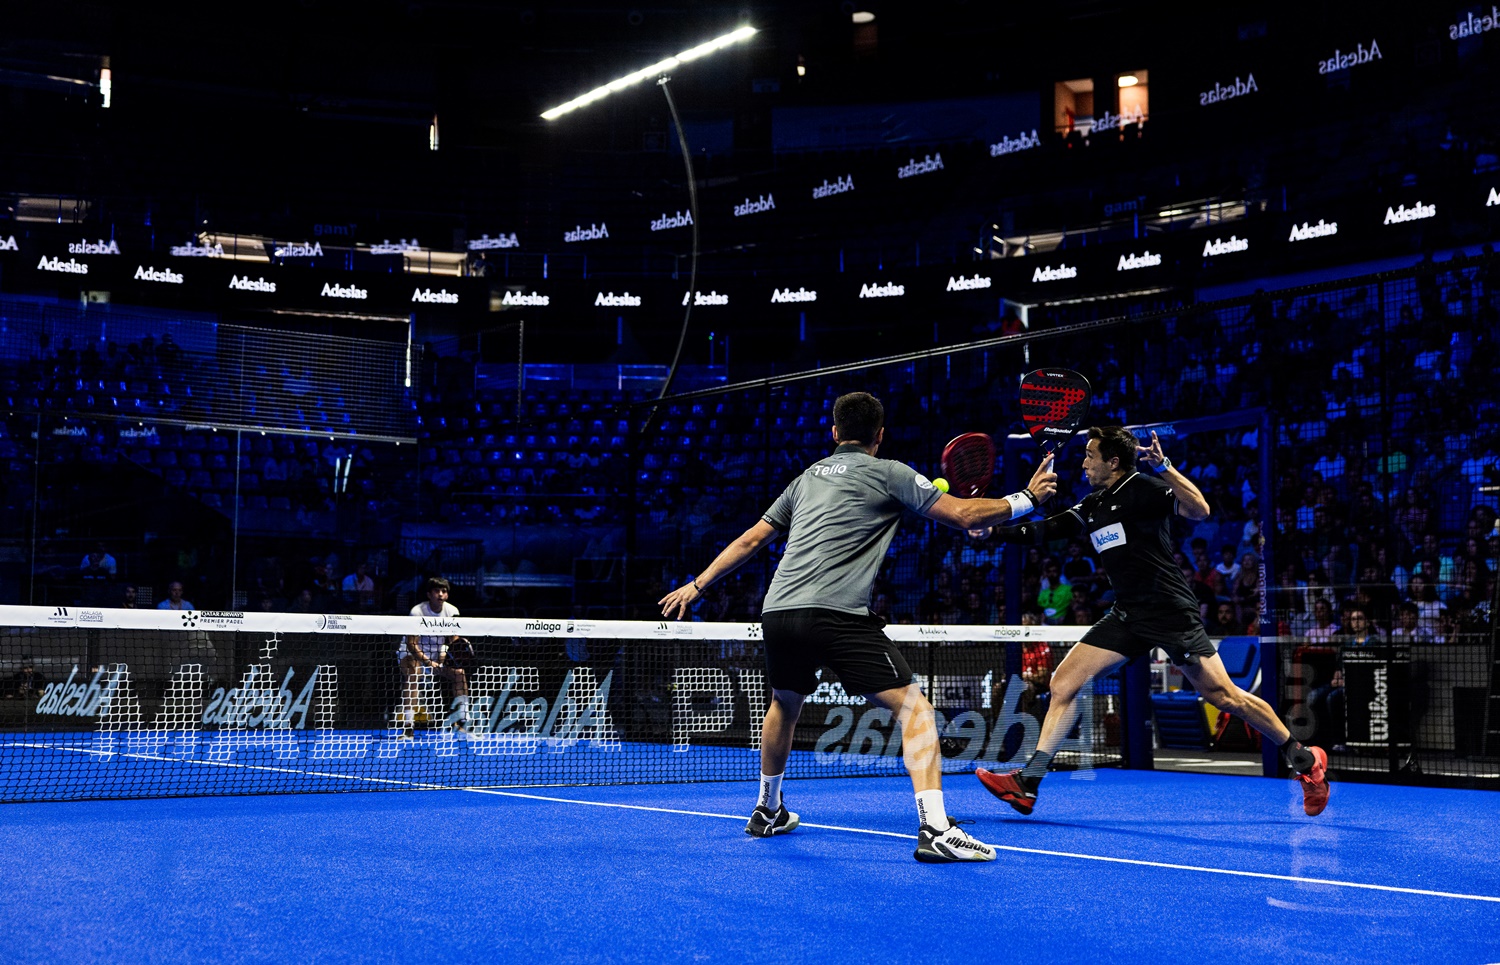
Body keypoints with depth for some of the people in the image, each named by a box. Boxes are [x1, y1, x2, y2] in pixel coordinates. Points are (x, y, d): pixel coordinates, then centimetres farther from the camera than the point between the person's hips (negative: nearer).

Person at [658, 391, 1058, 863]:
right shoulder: (888, 473, 7)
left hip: (778, 612, 7)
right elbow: (963, 515, 4)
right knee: (913, 706, -6)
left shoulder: (807, 478, 24)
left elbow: (750, 540, 27)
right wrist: (1027, 498, 17)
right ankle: (934, 830, -20)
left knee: (784, 704, 32)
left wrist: (696, 586, 35)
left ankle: (768, 810, 46)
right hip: (837, 614, -6)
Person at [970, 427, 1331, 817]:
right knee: (1064, 681, -3)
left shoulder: (1142, 488, -10)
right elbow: (1042, 531, 18)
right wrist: (994, 529, 7)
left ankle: (1305, 760, 14)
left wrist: (1163, 466, -33)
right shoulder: (1093, 505, 13)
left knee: (1223, 696, -4)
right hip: (1127, 616, 8)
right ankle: (1027, 784, -3)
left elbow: (1199, 510, -24)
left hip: (1172, 613, -8)